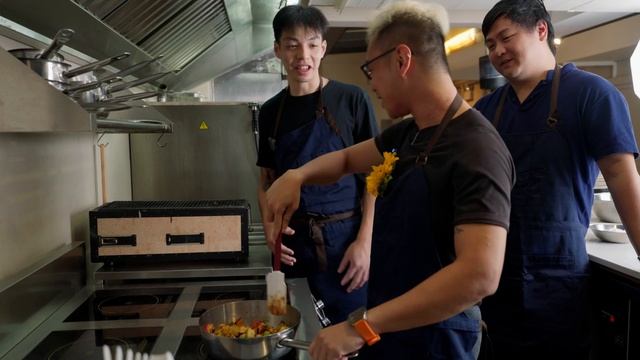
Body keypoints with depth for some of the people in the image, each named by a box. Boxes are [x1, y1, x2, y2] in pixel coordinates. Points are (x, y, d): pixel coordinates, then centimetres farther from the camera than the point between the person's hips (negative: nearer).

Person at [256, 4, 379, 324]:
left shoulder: (351, 99, -5)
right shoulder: (270, 111, 7)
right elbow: (267, 179, 13)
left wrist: (364, 241, -11)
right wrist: (268, 225, -4)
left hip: (345, 240, -3)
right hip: (293, 243, 3)